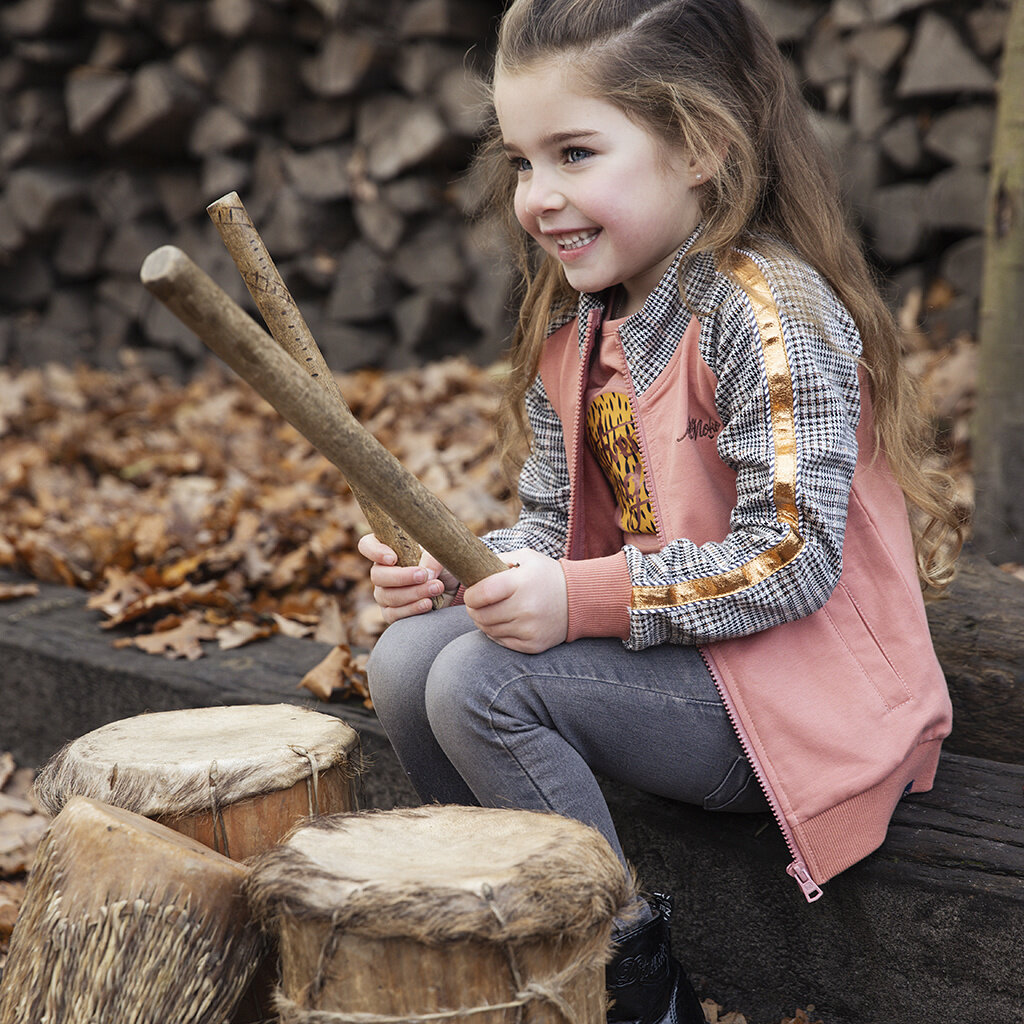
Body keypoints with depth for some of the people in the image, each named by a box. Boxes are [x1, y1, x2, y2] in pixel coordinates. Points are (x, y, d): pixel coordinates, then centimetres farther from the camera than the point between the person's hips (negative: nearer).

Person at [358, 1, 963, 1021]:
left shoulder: (767, 314, -20)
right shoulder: (572, 330, 7)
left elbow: (790, 560, -25)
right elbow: (554, 521, 13)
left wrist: (583, 600, -27)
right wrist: (456, 567, -7)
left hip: (793, 700, -8)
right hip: (673, 656, 8)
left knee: (481, 685, -22)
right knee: (407, 660, -4)